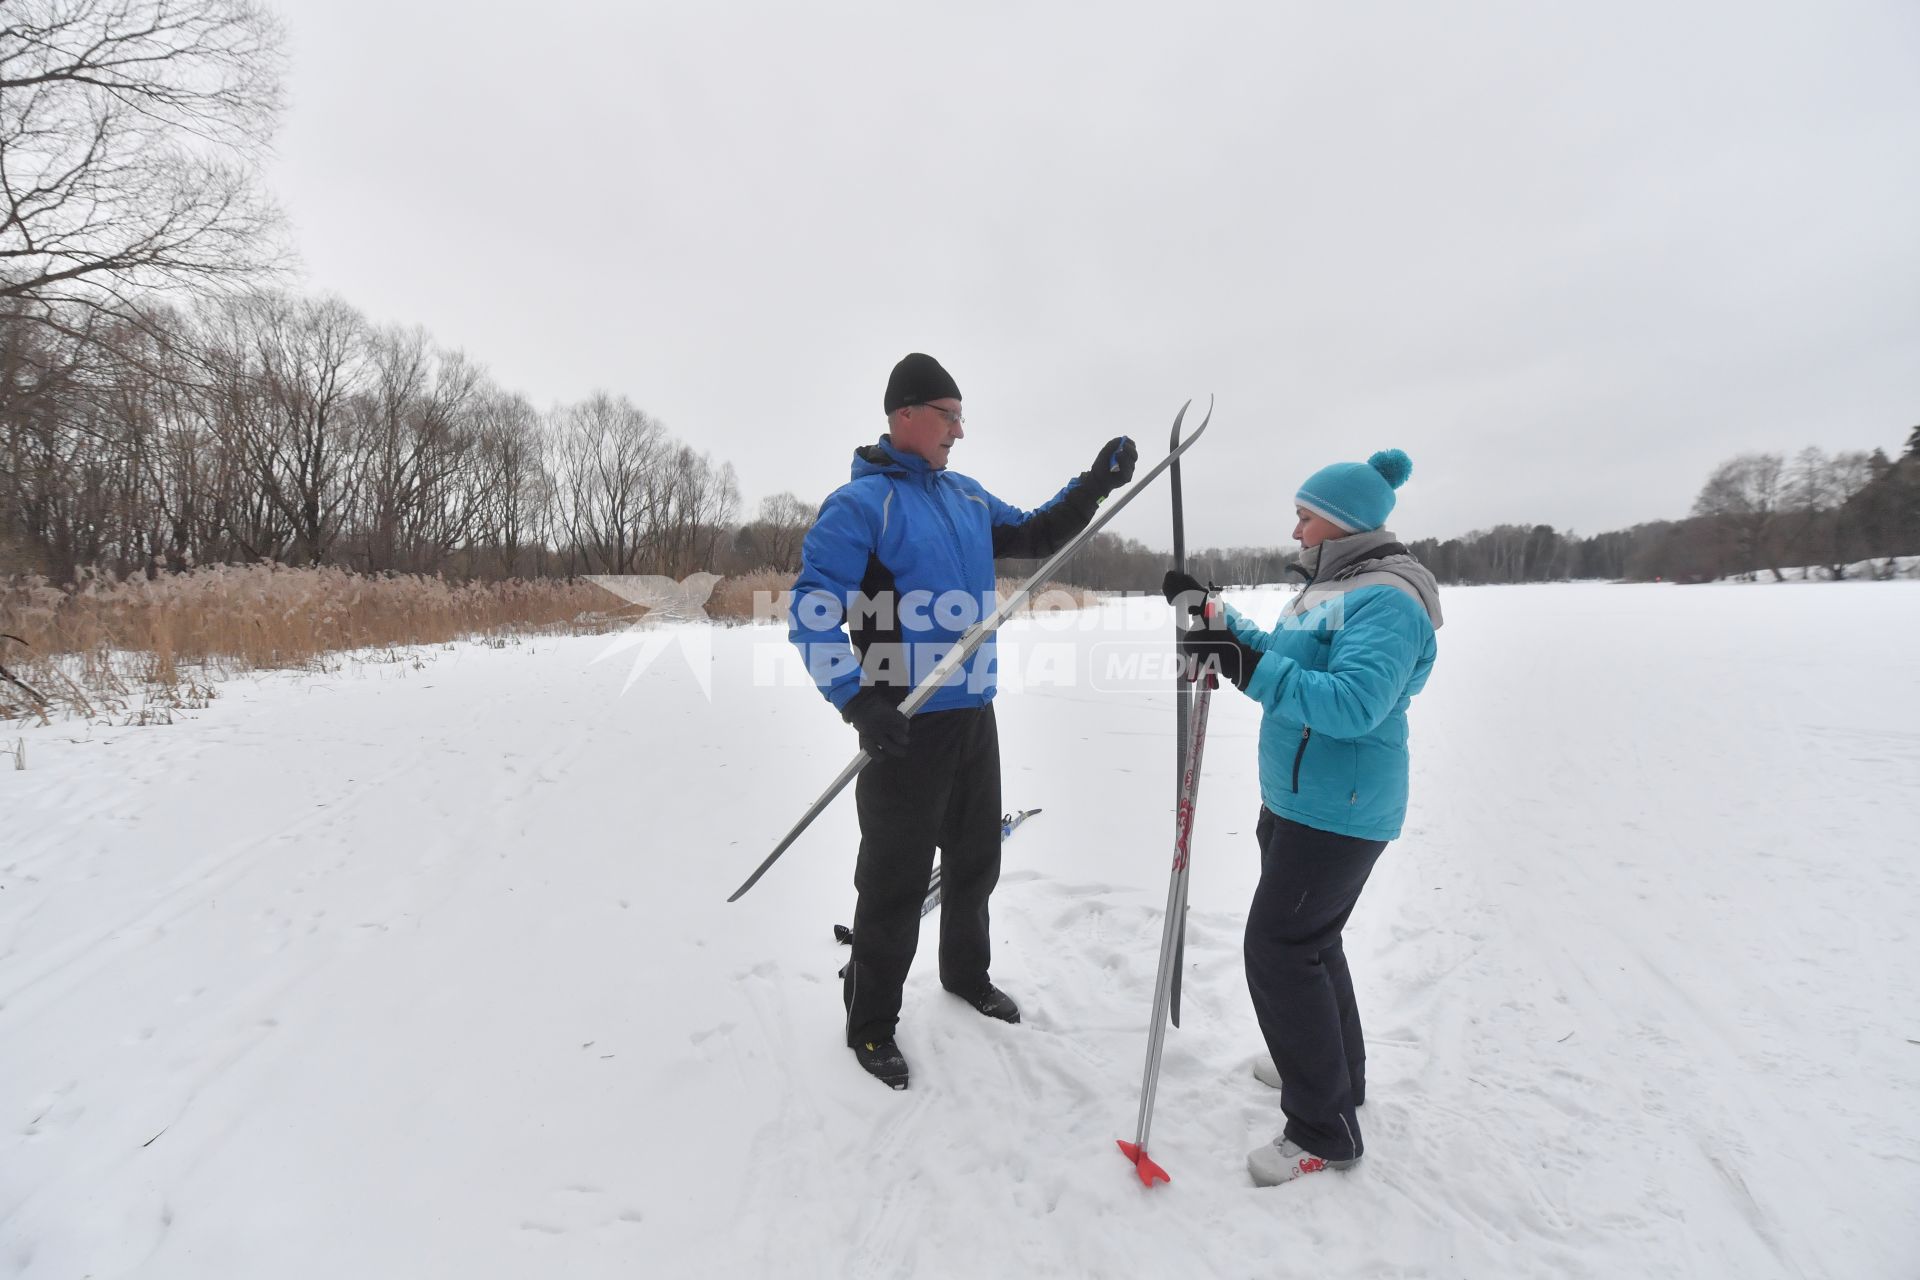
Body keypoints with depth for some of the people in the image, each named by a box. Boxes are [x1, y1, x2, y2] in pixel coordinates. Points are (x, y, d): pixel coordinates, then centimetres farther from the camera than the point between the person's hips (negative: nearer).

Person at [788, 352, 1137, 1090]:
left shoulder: (967, 499, 10)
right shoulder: (861, 502, -13)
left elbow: (1035, 537, 19)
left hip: (973, 713, 8)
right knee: (896, 879, 4)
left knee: (975, 859, 21)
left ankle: (966, 973, 44)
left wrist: (1093, 487, 6)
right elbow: (811, 609, -17)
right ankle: (871, 1022, 24)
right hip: (906, 723, -7)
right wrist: (856, 697, -27)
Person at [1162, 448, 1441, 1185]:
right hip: (1297, 798, 10)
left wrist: (1244, 666, -36)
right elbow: (1281, 660, 18)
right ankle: (1329, 1068, 42)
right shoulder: (1330, 586, 10)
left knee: (1279, 946, -6)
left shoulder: (1385, 600, -20)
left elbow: (1353, 705, -32)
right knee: (1306, 935, 22)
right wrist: (1213, 619, 10)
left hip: (1339, 810, -10)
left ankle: (1326, 1130, 10)